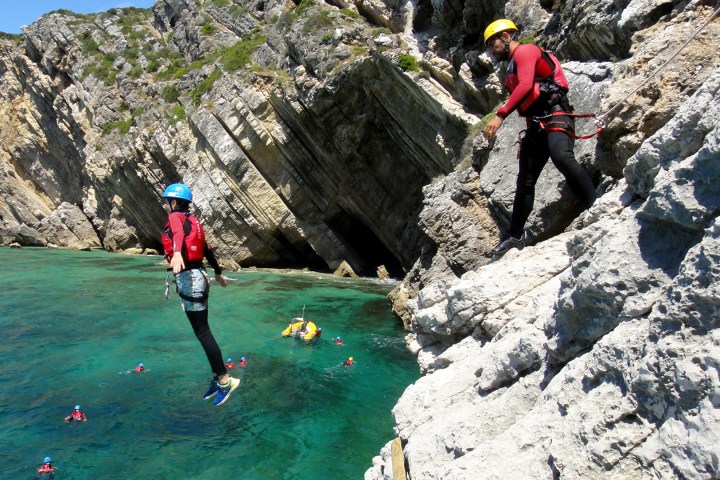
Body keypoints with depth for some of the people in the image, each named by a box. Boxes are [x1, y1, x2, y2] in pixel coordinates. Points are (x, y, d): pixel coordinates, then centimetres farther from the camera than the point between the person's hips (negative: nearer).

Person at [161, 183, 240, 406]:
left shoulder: (176, 217, -6)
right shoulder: (191, 221, 20)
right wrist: (218, 273, 41)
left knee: (203, 333, -5)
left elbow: (179, 234, -30)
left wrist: (177, 253, -51)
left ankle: (225, 381, -1)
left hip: (188, 279, -9)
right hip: (196, 277, 9)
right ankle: (218, 377, 20)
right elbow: (207, 249, 29)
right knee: (202, 331, 13)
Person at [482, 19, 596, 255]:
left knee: (561, 156, -37)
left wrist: (500, 115, -28)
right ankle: (515, 236, 13)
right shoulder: (512, 68, 25)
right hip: (536, 124, 9)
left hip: (555, 115, -9)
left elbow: (526, 85, -20)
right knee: (525, 182, 7)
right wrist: (529, 135, 24)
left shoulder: (525, 51, -2)